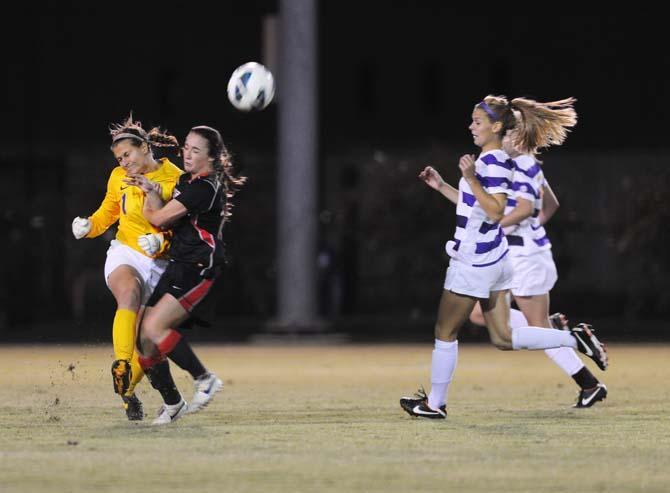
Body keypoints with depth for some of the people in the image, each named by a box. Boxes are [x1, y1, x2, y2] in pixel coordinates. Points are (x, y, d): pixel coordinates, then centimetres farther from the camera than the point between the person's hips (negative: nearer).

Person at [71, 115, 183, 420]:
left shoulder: (176, 179, -6)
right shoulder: (119, 177, 5)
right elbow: (108, 212, 21)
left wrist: (160, 242, -22)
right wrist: (88, 227, 1)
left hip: (161, 263, 0)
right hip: (126, 254, 1)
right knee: (130, 294, -35)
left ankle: (127, 389, 25)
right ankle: (121, 365, -43)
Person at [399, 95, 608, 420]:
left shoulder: (495, 162, -17)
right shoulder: (489, 159, 13)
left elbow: (495, 211, -25)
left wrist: (471, 179, -29)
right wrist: (442, 186, 21)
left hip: (475, 262, -10)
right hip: (492, 258, 10)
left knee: (445, 333, 4)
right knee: (503, 339, 12)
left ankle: (435, 403, 15)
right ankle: (575, 339, 6)